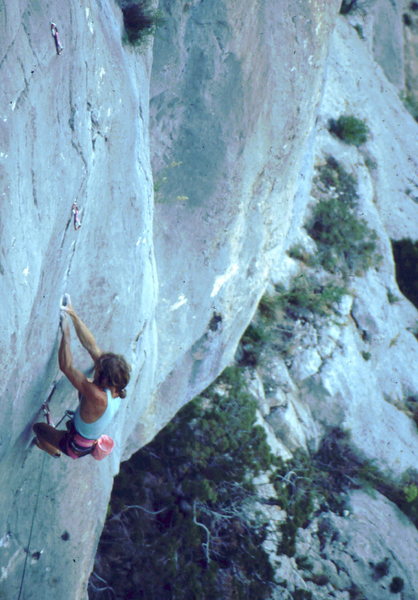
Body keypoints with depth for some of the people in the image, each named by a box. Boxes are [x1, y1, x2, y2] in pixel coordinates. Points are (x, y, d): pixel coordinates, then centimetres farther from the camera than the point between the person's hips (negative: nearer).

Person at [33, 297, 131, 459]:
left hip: (76, 448, -6)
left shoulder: (97, 397, -44)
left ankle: (54, 451, 41)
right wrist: (74, 315, -23)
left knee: (37, 427, 13)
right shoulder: (116, 386, -23)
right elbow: (91, 347, -21)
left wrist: (65, 333, -35)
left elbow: (66, 367, -41)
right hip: (93, 440, 6)